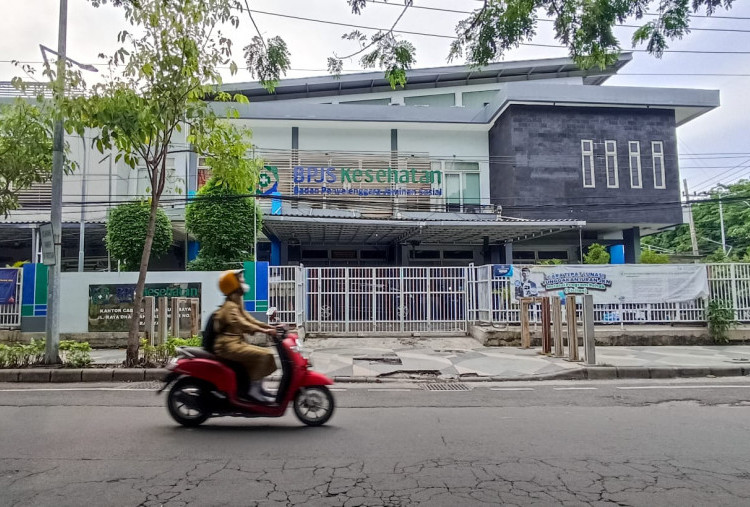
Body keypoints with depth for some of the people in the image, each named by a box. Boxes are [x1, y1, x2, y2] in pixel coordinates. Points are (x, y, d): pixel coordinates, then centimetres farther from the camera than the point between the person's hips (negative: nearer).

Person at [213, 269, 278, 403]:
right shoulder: (230, 307, -14)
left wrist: (272, 327, 7)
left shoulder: (238, 305, 18)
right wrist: (264, 331, -37)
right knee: (261, 355, -24)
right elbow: (241, 324, -30)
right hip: (228, 346, -10)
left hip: (237, 343, 10)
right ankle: (254, 389, -18)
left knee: (266, 353, 6)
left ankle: (258, 387, 6)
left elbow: (250, 320, 17)